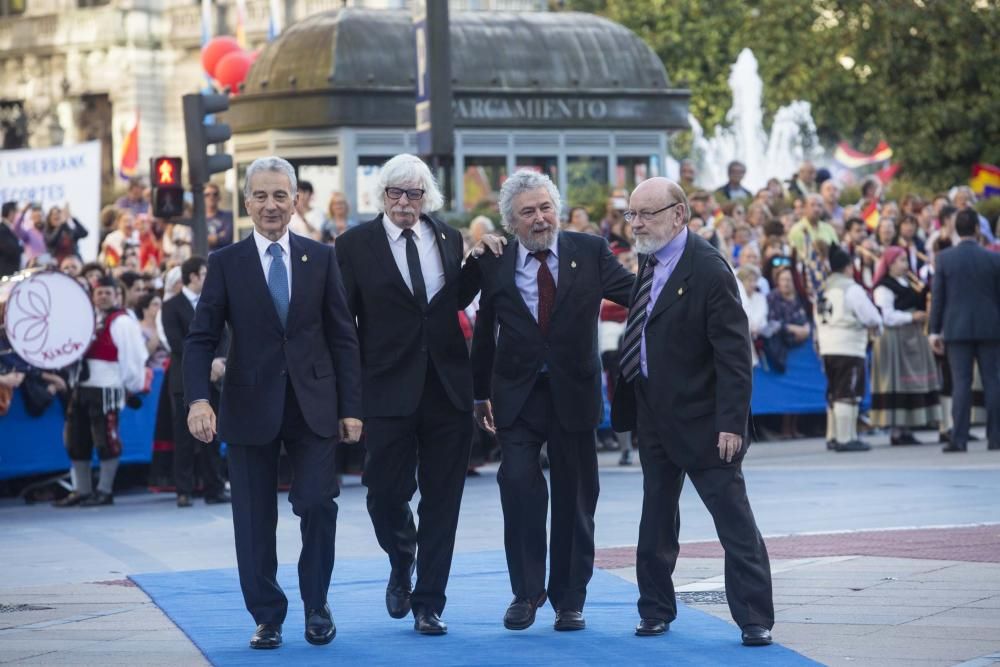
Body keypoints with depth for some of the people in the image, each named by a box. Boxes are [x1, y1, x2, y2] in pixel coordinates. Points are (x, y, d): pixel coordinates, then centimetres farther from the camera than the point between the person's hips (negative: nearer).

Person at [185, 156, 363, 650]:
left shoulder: (320, 258, 6)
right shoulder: (226, 263, 2)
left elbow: (342, 336, 7)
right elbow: (201, 338, -1)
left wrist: (350, 406, 1)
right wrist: (198, 398, -17)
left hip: (313, 405, 0)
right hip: (250, 407, 0)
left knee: (318, 503, -8)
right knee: (254, 518, 3)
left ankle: (316, 605, 12)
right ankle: (267, 617, 14)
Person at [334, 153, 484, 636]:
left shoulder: (448, 239, 8)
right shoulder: (355, 244, -2)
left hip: (448, 388, 3)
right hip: (388, 391, -3)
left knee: (442, 499, 5)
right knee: (387, 493, -1)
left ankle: (429, 603, 14)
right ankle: (402, 567, 31)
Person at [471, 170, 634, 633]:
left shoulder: (590, 252, -1)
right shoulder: (495, 264, 1)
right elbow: (484, 332, 9)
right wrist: (481, 393, 12)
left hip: (573, 393, 0)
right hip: (516, 397, 0)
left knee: (574, 499, 6)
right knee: (519, 485, -15)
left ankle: (569, 599, 18)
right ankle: (526, 592, -1)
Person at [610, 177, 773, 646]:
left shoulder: (709, 270, -17)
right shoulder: (649, 261, 7)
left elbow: (734, 355, -19)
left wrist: (731, 423, -23)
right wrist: (630, 404, 10)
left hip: (701, 419, -8)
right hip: (655, 414, 8)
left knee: (734, 520, -3)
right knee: (656, 519, 15)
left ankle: (755, 619, 1)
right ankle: (656, 610, 25)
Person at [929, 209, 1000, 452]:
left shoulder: (944, 258, -2)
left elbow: (937, 295, -1)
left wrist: (935, 330, 3)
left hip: (957, 329, 0)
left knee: (960, 382, -1)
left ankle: (959, 439, -7)